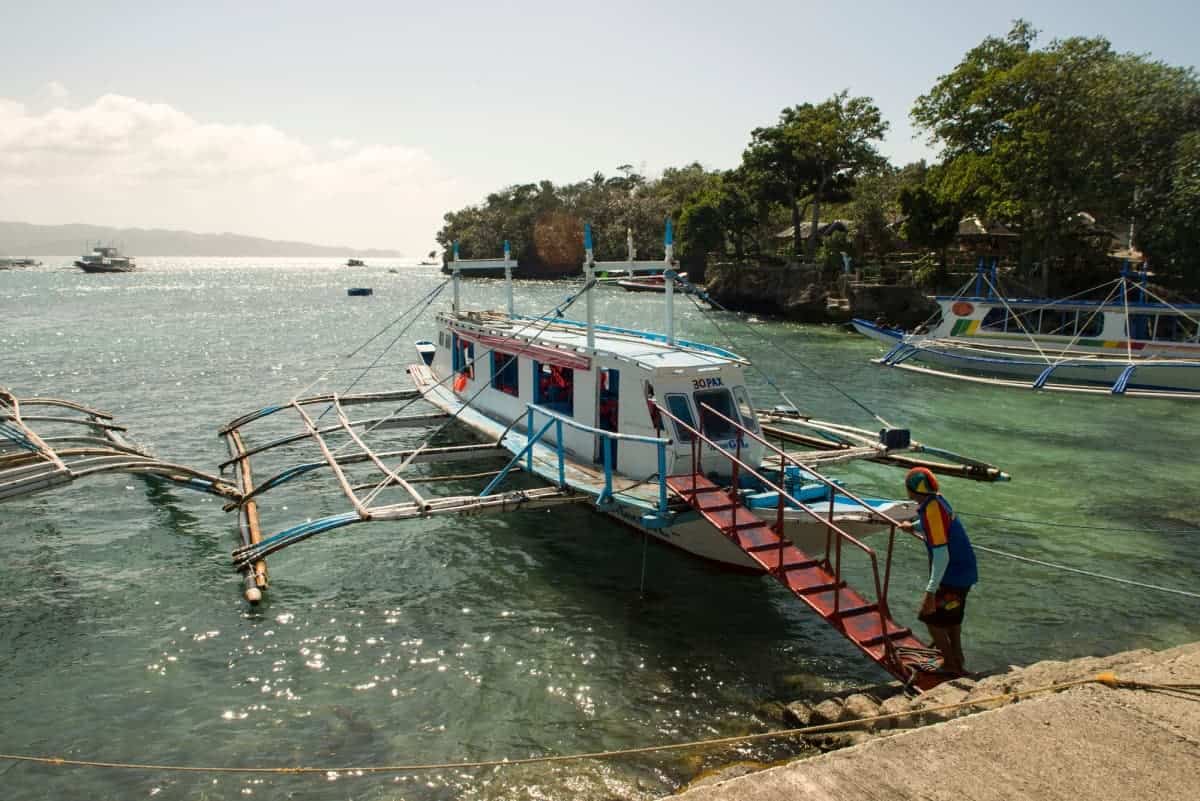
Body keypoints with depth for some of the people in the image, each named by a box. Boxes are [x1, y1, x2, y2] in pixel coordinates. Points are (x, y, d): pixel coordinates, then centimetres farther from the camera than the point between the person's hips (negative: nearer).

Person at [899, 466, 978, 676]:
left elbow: (942, 556, -30)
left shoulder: (932, 512, -27)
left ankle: (951, 666, 16)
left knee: (933, 618, 5)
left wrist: (931, 591, -29)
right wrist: (912, 526, 45)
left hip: (953, 575, -9)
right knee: (951, 616, 25)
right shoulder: (937, 500, 1)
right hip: (964, 572, 9)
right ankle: (958, 661, 37)